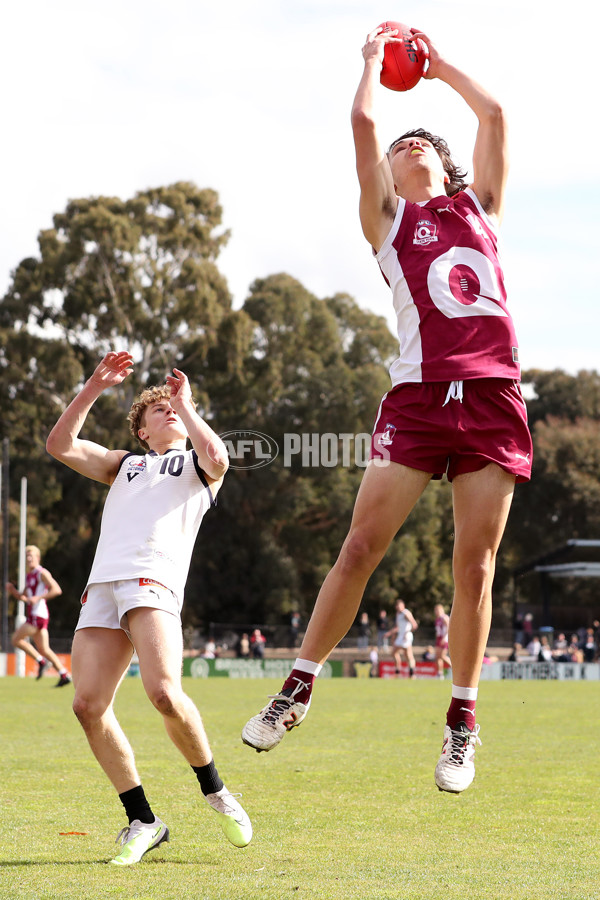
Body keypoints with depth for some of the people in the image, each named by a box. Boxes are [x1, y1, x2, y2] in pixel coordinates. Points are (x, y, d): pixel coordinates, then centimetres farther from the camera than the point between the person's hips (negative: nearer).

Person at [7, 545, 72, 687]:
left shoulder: (42, 573, -7)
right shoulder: (29, 576, 20)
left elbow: (57, 590, -18)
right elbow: (23, 597, 27)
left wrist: (38, 598, -23)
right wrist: (12, 590, 9)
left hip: (38, 615, -9)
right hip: (33, 615, 9)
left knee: (16, 639, -8)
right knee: (44, 649, 7)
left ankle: (41, 661, -5)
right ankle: (64, 675, 4)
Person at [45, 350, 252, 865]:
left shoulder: (195, 464, 24)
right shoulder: (123, 465, 33)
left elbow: (217, 459, -2)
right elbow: (60, 446, 20)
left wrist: (187, 405, 10)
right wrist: (94, 388, 13)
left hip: (154, 580, -4)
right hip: (102, 585, 4)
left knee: (163, 692, -26)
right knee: (89, 704, -12)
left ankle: (215, 791, -4)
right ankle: (142, 822, -2)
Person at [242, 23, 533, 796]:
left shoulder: (479, 205, 22)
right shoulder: (387, 215, 15)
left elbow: (492, 113, 18)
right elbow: (363, 123, 8)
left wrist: (436, 61, 29)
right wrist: (375, 60, 23)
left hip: (494, 399, 2)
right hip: (419, 394, -2)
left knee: (475, 564, 0)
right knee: (361, 545, -6)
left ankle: (463, 719, 8)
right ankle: (299, 687, 4)